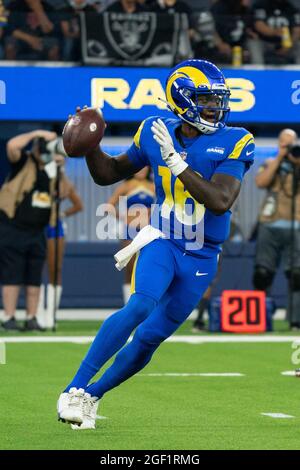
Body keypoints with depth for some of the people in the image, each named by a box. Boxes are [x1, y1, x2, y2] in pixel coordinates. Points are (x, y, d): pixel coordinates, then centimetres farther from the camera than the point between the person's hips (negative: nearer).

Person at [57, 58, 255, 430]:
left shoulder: (233, 144, -10)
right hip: (161, 243, 0)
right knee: (140, 307, -27)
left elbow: (220, 201, -24)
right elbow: (107, 174, 12)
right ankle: (75, 388, -21)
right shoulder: (156, 134, -3)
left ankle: (92, 395, 19)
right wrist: (90, 145, -8)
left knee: (150, 338, 1)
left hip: (201, 259, 0)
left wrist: (175, 161, -27)